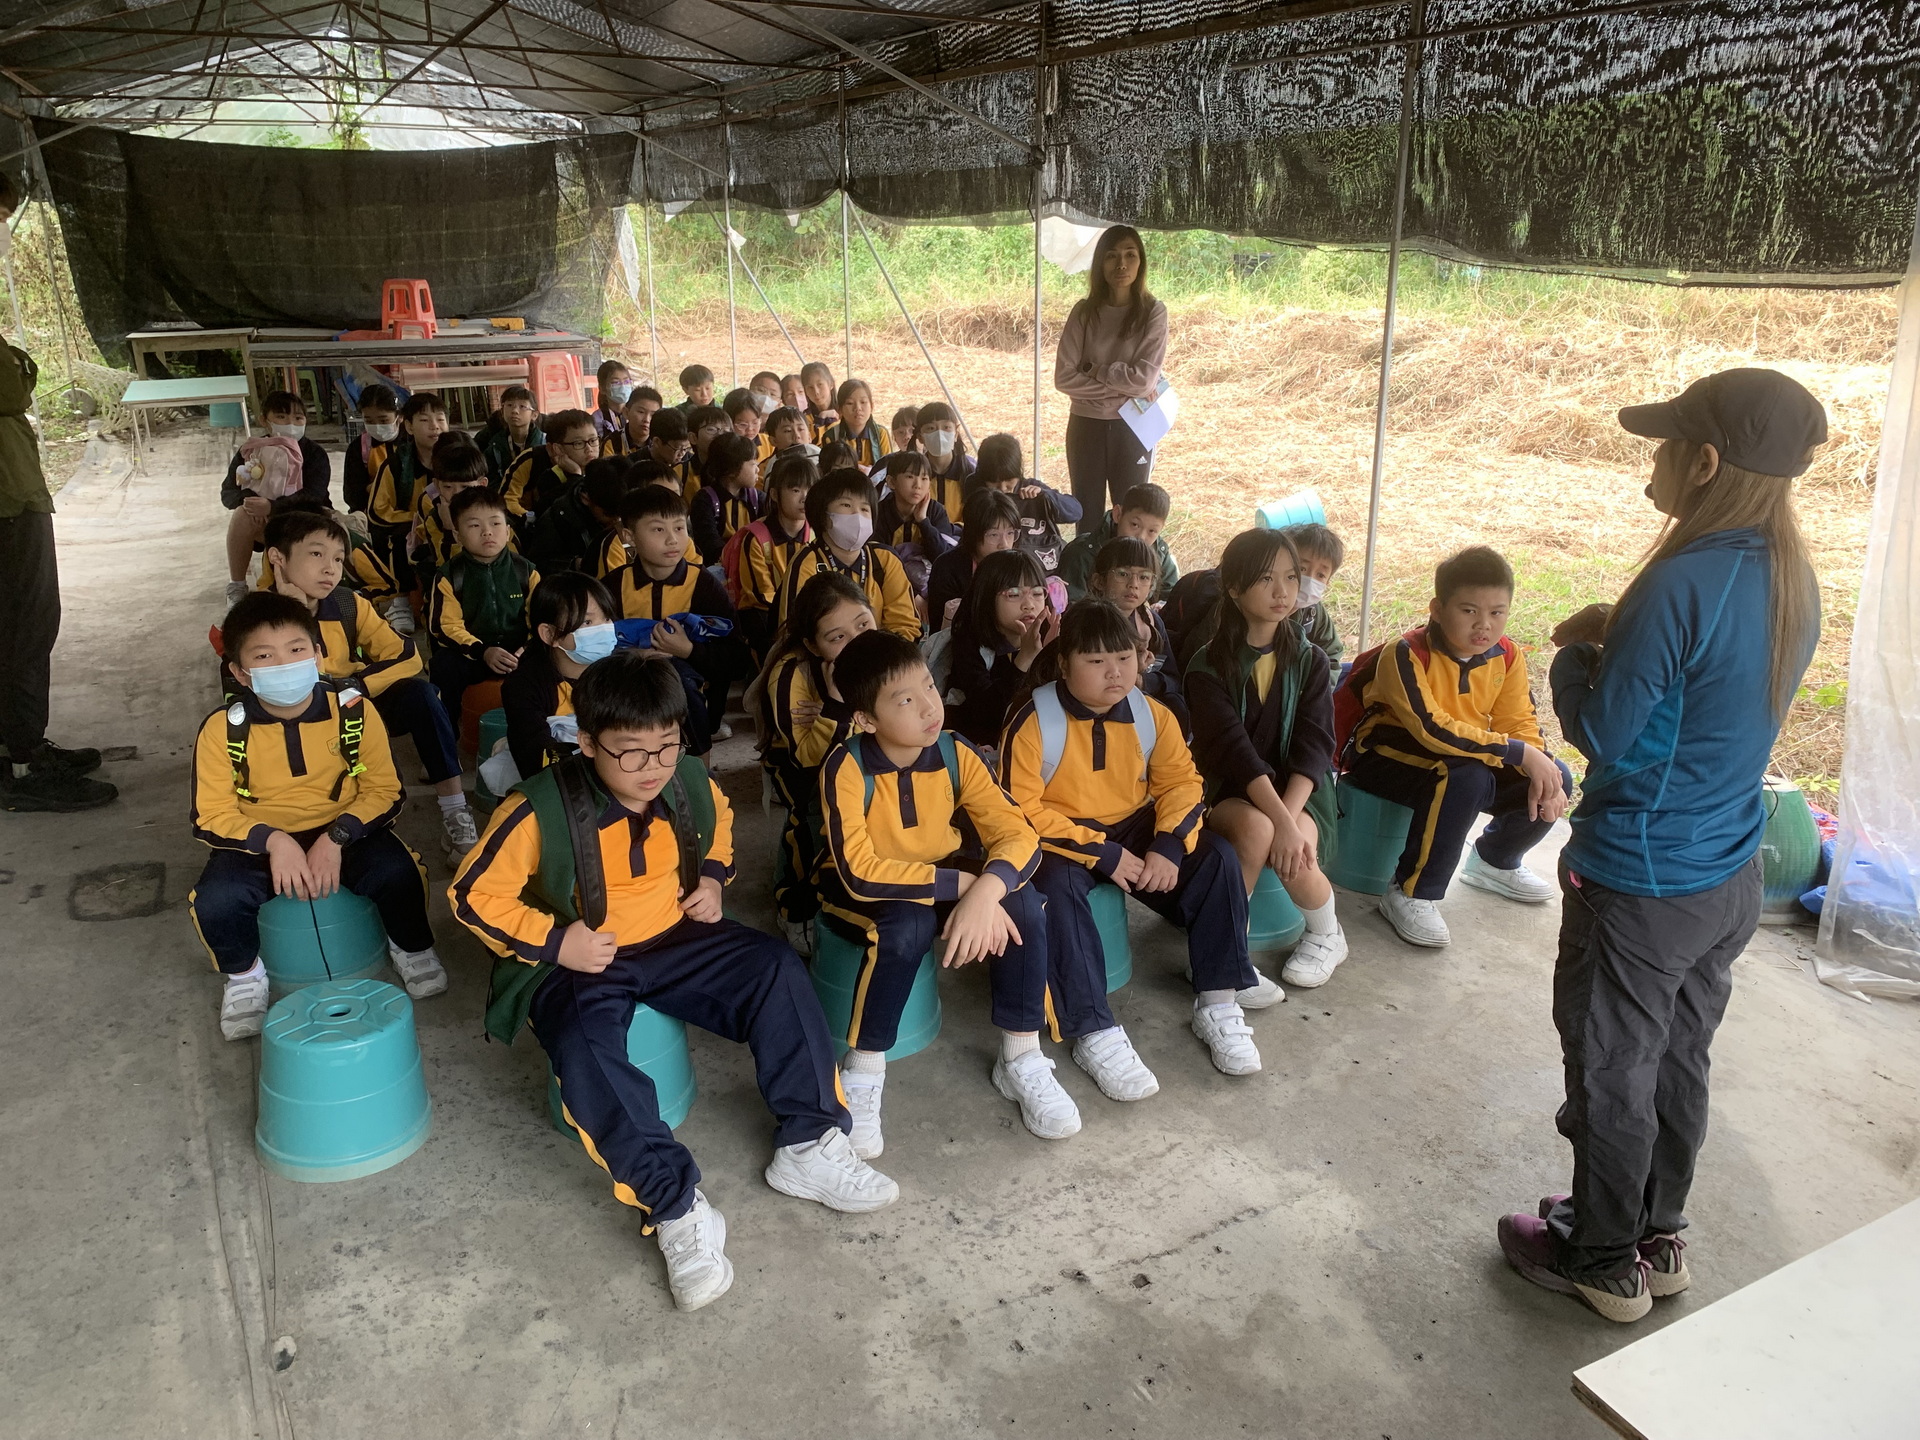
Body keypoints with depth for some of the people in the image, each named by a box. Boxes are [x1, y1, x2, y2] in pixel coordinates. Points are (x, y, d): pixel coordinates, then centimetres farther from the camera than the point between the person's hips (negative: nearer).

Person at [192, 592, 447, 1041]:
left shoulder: (354, 710, -12)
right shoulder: (222, 729, -13)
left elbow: (384, 790, -8)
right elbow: (213, 815, -10)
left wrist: (335, 838, -24)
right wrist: (273, 841, -28)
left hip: (345, 831, 0)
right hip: (258, 841, 0)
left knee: (397, 872, -29)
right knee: (215, 901, -28)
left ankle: (411, 948, 7)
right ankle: (243, 974, 8)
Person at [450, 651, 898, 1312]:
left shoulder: (689, 784, -7)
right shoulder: (540, 810, -21)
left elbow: (718, 821, 18)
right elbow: (473, 895, -12)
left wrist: (712, 877, -1)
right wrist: (554, 941, -20)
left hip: (674, 941, 4)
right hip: (576, 963, -4)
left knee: (776, 968, -15)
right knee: (583, 1045, -35)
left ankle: (807, 1144, -6)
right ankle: (676, 1208, -26)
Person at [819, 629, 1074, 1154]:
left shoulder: (957, 756, -14)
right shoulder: (846, 769, -26)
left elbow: (1019, 835, -20)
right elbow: (860, 871, -34)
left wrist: (985, 891, -41)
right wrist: (961, 883, -36)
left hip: (942, 879, 4)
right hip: (860, 894, -4)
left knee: (1020, 901, -24)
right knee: (906, 926, -37)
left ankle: (1021, 1057, -7)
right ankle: (862, 1075, -16)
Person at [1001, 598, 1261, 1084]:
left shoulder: (1152, 715, -3)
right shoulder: (1033, 723, -18)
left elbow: (1181, 781, 2)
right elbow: (1019, 811, -20)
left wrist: (1169, 846, -18)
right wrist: (1102, 854, -23)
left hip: (1133, 828, 5)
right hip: (1061, 840, -4)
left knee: (1216, 857, -13)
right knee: (1056, 885, -36)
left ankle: (1217, 1003, -4)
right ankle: (1094, 1034, -30)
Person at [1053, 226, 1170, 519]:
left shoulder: (1153, 312, -6)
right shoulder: (1084, 313, -2)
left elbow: (1144, 379, -14)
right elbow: (1064, 378, -9)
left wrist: (1094, 370, -9)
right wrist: (1121, 385, -12)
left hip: (1131, 428, -1)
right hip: (1086, 426, 2)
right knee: (1087, 517, 10)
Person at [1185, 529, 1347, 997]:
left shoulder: (1309, 661, 2)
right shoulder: (1208, 666, -7)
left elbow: (1314, 745, -9)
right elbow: (1233, 748, -19)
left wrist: (1289, 817, -25)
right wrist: (1279, 821, -31)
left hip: (1292, 794, 2)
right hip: (1226, 795, -2)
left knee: (1292, 855, -30)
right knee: (1256, 828, -35)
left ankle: (1327, 935, 3)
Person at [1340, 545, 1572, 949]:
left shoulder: (1506, 655, -6)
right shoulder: (1406, 656, -27)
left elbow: (1519, 723, -2)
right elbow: (1434, 731, -35)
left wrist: (1542, 770, -23)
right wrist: (1521, 754, -33)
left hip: (1464, 757, 7)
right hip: (1387, 759, -7)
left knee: (1556, 780, -5)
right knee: (1466, 779, -36)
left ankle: (1495, 861, 23)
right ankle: (1410, 895, -22)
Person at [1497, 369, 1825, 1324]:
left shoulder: (1683, 583, -26)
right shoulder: (1795, 582, 1)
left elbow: (1604, 737, -20)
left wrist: (1576, 652, -3)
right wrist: (1621, 640, 4)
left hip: (1639, 880, -8)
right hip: (1731, 875, 8)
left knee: (1611, 1072, 10)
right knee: (1678, 1059, 22)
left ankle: (1603, 1260, 28)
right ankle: (1658, 1235, 39)